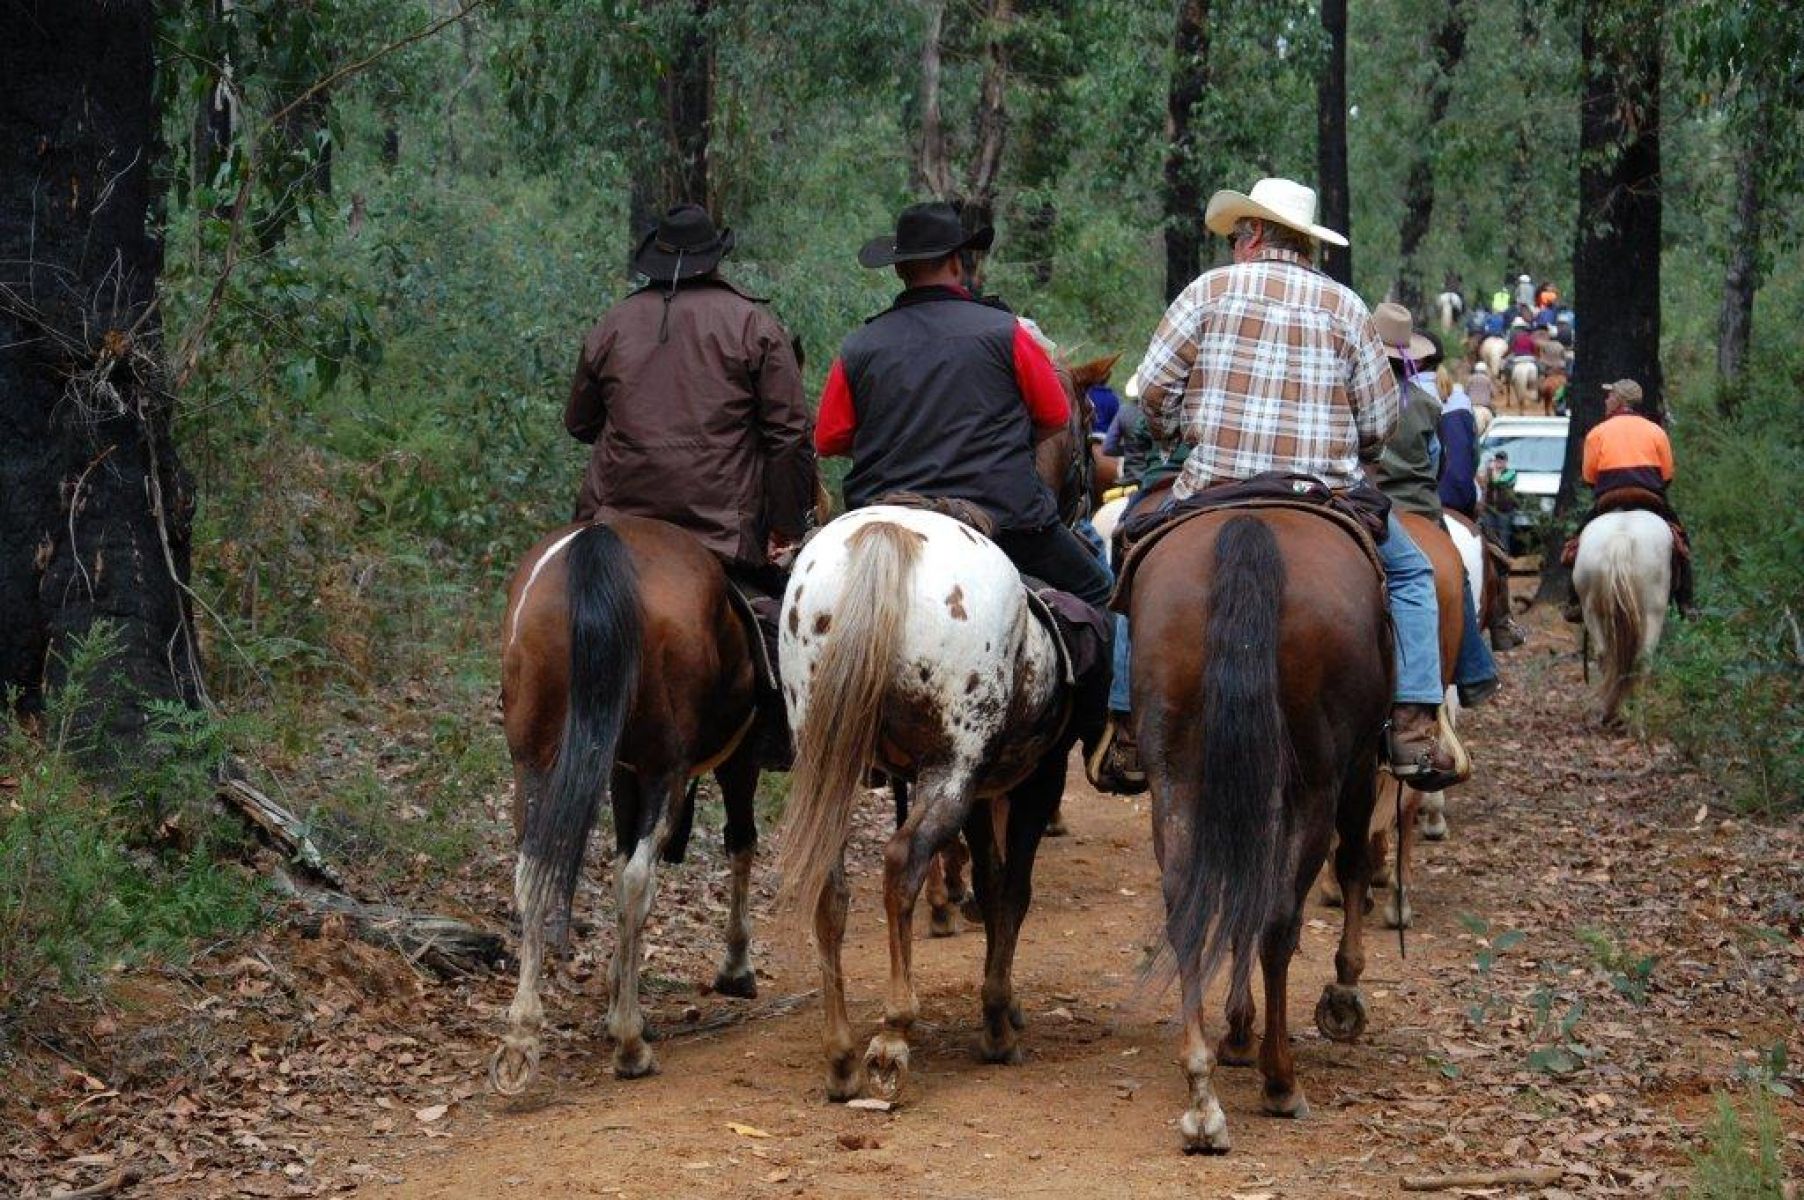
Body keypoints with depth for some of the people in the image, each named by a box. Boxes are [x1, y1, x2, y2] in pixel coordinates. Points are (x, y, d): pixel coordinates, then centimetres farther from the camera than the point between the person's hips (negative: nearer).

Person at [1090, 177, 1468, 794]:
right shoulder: (1346, 308, 7)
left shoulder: (1212, 289, 3)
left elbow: (1154, 388, 0)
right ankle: (1415, 727, 4)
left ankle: (1126, 734, 15)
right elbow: (1379, 423, 6)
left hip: (1213, 490, 0)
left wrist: (1175, 430, 21)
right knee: (1411, 573, 20)